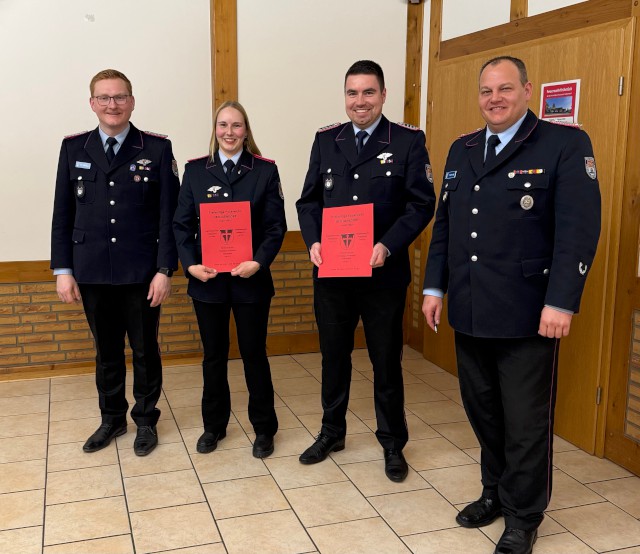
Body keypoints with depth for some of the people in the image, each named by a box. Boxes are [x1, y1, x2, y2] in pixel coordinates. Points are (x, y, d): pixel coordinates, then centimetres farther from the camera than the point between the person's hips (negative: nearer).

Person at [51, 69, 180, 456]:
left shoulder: (157, 149, -2)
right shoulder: (74, 148, 6)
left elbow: (169, 215, -4)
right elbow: (63, 214, 7)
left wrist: (165, 270, -10)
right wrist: (63, 270, 2)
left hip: (142, 274, -2)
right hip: (92, 273, 2)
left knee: (145, 350, 9)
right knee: (107, 351, 14)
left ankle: (146, 420, 27)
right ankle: (112, 418, 32)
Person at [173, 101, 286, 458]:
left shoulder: (265, 170, -1)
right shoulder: (196, 170, 3)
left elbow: (276, 226, -5)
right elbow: (182, 224, 1)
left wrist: (259, 261, -18)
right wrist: (190, 264, -12)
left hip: (250, 279, -1)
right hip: (208, 280, 2)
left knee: (255, 354, 8)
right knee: (214, 357, 13)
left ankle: (264, 428, 24)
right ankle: (214, 425, 30)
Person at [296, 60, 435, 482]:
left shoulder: (408, 141, -4)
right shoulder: (326, 140, 7)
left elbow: (422, 203, -8)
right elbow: (309, 200, 7)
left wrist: (388, 246, -20)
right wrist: (313, 241, -10)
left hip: (383, 273, -3)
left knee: (387, 361, 9)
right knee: (333, 356, 16)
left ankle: (393, 443, 27)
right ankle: (332, 432, 35)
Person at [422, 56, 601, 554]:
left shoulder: (565, 144, -6)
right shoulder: (462, 150, 13)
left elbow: (579, 229, -13)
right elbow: (445, 223, 14)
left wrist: (560, 302, -20)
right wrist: (435, 287, 9)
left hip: (527, 314, -5)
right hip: (469, 312, 6)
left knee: (525, 420, 6)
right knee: (482, 410, 17)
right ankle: (495, 492, 37)